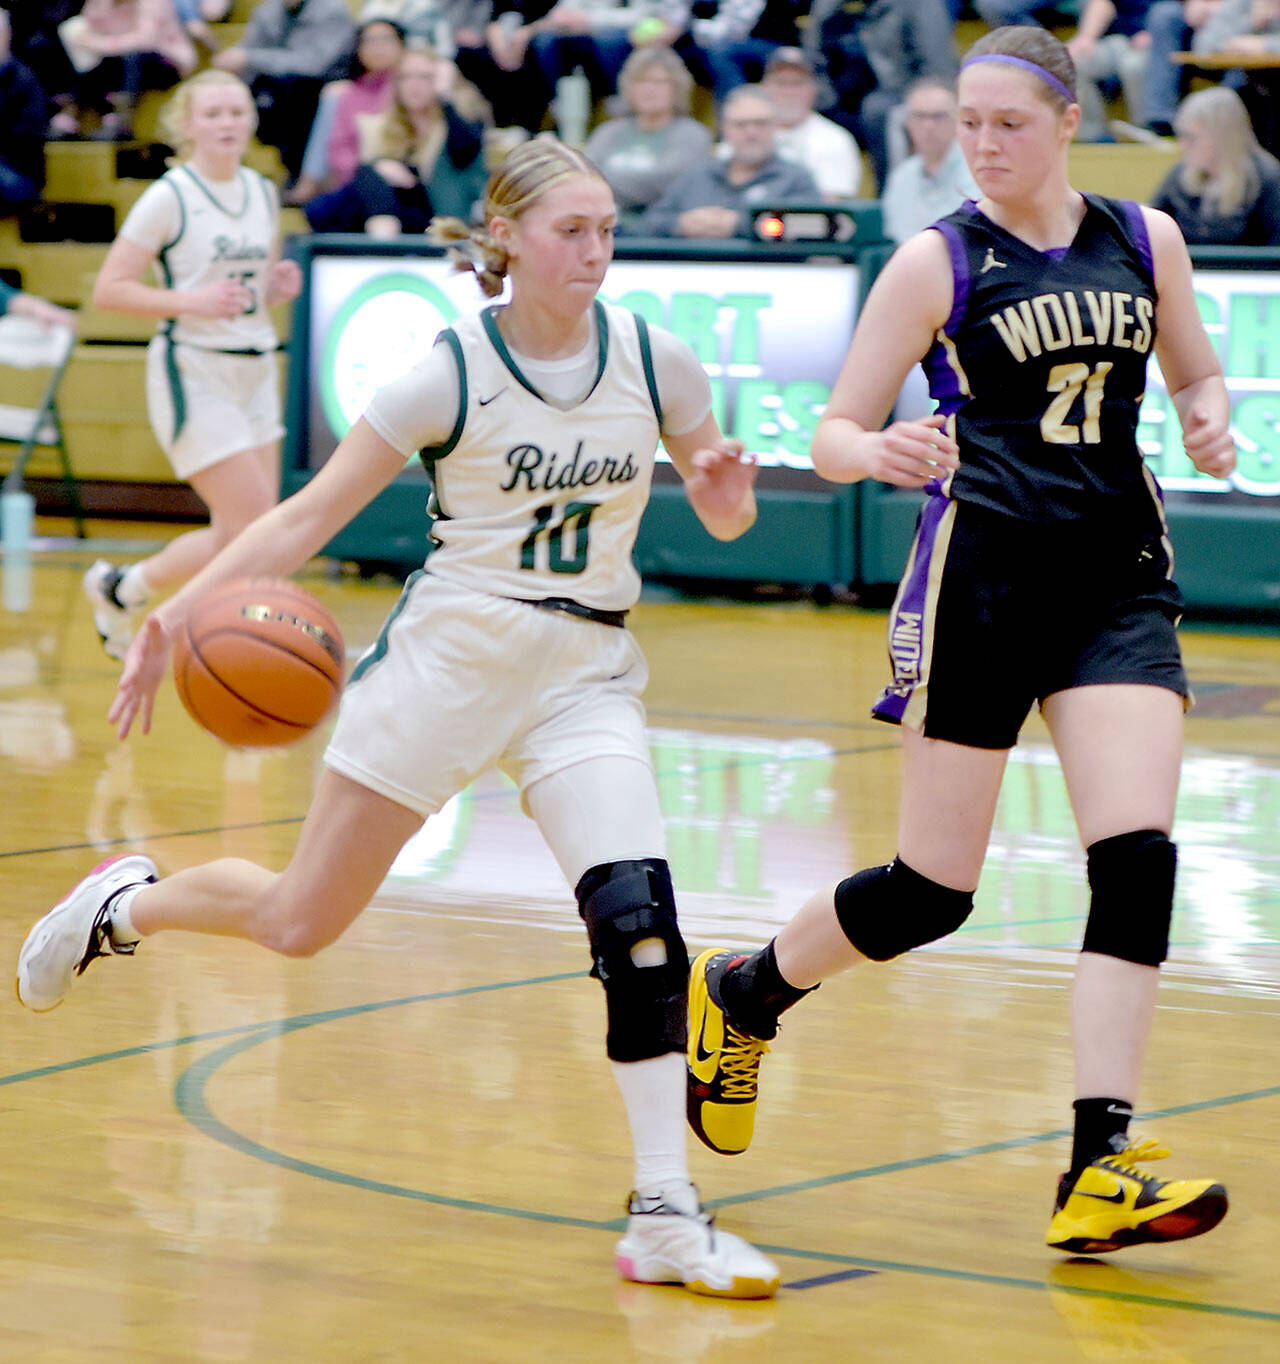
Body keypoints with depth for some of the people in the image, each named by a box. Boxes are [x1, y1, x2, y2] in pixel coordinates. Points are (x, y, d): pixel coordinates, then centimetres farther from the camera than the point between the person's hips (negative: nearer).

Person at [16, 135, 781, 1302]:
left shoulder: (655, 362, -3)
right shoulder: (451, 375, -12)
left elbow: (723, 517, 9)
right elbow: (312, 514, -9)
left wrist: (728, 493, -16)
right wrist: (182, 610, -20)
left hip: (583, 677, 2)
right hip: (447, 656, -2)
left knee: (639, 917, -19)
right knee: (300, 920, 8)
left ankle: (665, 1216, -15)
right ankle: (125, 902, 40)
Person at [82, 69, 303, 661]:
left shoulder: (263, 192, 10)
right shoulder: (169, 197, -10)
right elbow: (108, 290, -13)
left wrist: (279, 285, 0)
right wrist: (193, 301, -23)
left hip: (256, 370, 7)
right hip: (194, 374, -7)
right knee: (252, 529, -11)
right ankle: (118, 589, 8)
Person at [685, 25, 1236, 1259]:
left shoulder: (1144, 240, 7)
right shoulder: (936, 263, -3)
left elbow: (1195, 372, 23)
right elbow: (833, 434, -2)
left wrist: (1208, 420, 0)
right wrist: (881, 454, -25)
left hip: (1118, 575, 3)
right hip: (982, 574, -3)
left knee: (1138, 859, -13)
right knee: (930, 891, 1)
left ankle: (1100, 1168, -14)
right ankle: (740, 993, 30)